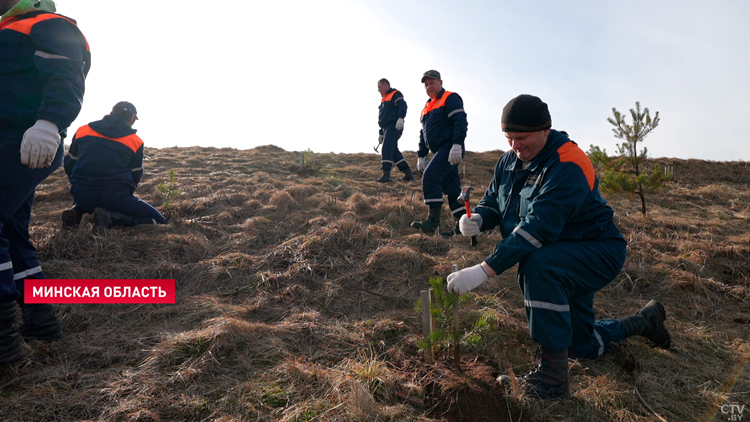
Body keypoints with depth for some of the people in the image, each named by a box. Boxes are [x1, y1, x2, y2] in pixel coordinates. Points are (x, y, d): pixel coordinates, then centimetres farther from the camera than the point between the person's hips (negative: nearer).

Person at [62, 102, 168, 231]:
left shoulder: (82, 131, 10)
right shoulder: (135, 141, 2)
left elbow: (69, 164, 17)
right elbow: (135, 176, 9)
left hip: (82, 196, 5)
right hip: (114, 198, -5)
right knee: (159, 220, 3)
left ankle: (76, 212, 8)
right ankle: (110, 217, -17)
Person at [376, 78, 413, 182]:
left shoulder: (395, 94, -1)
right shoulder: (384, 99, 27)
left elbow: (403, 106, -17)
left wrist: (400, 118, -31)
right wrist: (380, 133, 26)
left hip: (394, 127, -10)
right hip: (387, 128, 10)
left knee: (386, 149, -19)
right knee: (393, 151, 8)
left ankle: (386, 174, -22)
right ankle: (408, 173, 13)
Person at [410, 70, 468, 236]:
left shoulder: (450, 99, -3)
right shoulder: (427, 107, 23)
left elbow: (460, 121, -15)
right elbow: (423, 133, 25)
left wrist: (457, 145, -25)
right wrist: (421, 156, 19)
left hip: (450, 149, -9)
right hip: (441, 151, 9)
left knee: (430, 177, -19)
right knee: (451, 187, 6)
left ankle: (433, 221, -16)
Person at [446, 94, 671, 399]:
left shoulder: (568, 166, -28)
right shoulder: (511, 161, -2)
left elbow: (539, 227, -39)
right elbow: (493, 200, 4)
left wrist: (484, 270, -46)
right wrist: (478, 219, -22)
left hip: (599, 253, -8)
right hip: (560, 261, 8)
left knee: (537, 263, -41)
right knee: (581, 347, 19)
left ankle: (553, 376, -29)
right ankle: (644, 321, 48)